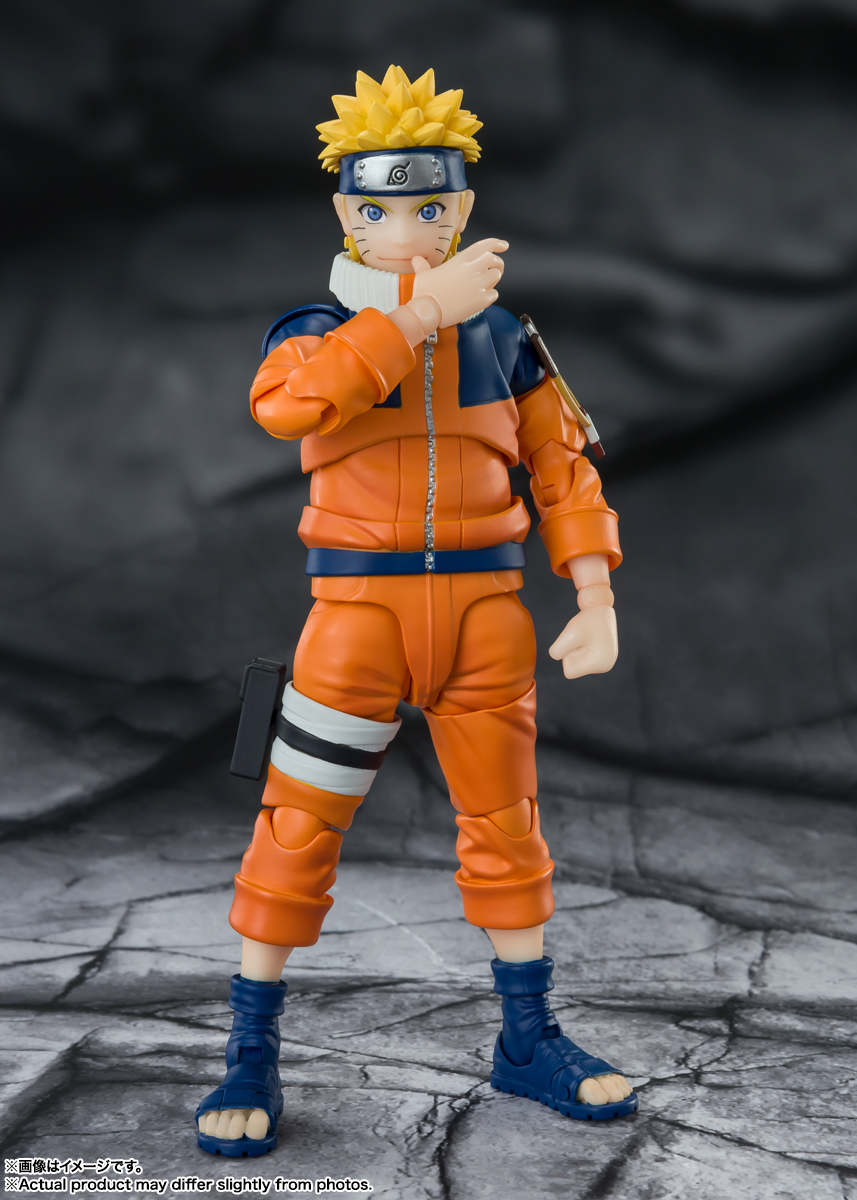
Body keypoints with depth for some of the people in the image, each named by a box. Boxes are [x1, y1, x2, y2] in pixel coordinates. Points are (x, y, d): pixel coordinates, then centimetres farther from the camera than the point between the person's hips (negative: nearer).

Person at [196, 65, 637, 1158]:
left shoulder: (501, 338, 6)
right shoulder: (317, 331, -2)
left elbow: (563, 467, 10)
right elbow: (286, 402, -26)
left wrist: (596, 602, 1)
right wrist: (422, 310, -28)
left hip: (484, 611, 3)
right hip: (360, 609, -3)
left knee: (505, 826, 12)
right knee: (297, 832, -1)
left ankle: (529, 1039, 28)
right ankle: (251, 1057, 13)